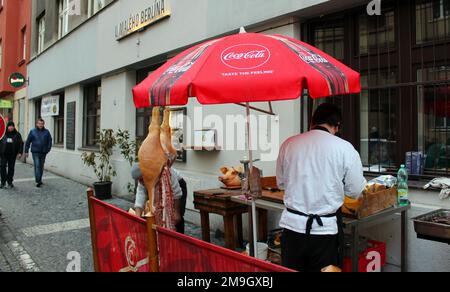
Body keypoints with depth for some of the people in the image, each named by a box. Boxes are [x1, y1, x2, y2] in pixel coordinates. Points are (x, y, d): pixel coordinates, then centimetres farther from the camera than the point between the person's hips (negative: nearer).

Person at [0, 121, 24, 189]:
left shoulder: (17, 134, 4)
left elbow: (21, 144, 4)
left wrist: (20, 153, -5)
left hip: (12, 155, 0)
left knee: (11, 168, 7)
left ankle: (10, 182, 17)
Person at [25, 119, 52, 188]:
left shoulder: (46, 132, 4)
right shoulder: (32, 131, 2)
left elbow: (49, 141, 6)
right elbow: (28, 142, 5)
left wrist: (48, 150, -5)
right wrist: (26, 151, 3)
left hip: (43, 153, 2)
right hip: (35, 152, -2)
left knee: (41, 166, 12)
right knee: (37, 166, -10)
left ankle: (39, 180, 26)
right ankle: (38, 181, -10)